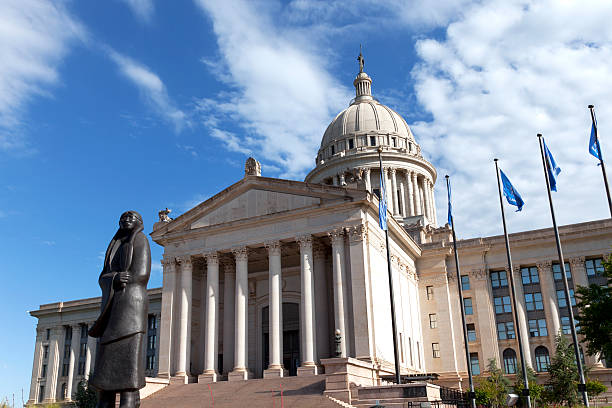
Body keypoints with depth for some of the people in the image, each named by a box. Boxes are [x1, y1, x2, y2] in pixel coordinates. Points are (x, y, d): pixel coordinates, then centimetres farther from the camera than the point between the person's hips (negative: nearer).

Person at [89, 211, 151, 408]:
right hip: (111, 307, 7)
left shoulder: (140, 240, 4)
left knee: (128, 357, -16)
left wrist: (115, 283, -2)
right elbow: (103, 279, 12)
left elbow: (141, 274, -9)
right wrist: (115, 279, -11)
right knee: (105, 359, 0)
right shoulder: (113, 247, 25)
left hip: (132, 302, -7)